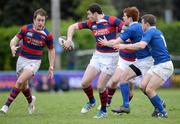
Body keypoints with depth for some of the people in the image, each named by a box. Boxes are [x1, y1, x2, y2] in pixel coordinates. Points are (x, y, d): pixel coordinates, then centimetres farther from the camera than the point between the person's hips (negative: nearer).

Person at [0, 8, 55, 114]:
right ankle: (30, 100, 46)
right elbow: (14, 40, -5)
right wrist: (13, 47, -29)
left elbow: (51, 50, 3)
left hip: (35, 61, -3)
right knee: (23, 85, 14)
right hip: (22, 59, 3)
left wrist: (51, 67, 1)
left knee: (20, 81, -23)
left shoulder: (47, 35, -10)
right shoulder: (25, 29, -9)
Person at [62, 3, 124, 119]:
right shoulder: (91, 23, 4)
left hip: (110, 56, -6)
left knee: (100, 86, -8)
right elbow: (73, 26, 11)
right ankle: (91, 101, 28)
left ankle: (103, 111, 16)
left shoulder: (111, 20, -14)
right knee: (84, 82, -1)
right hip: (97, 55, 6)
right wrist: (69, 39, -6)